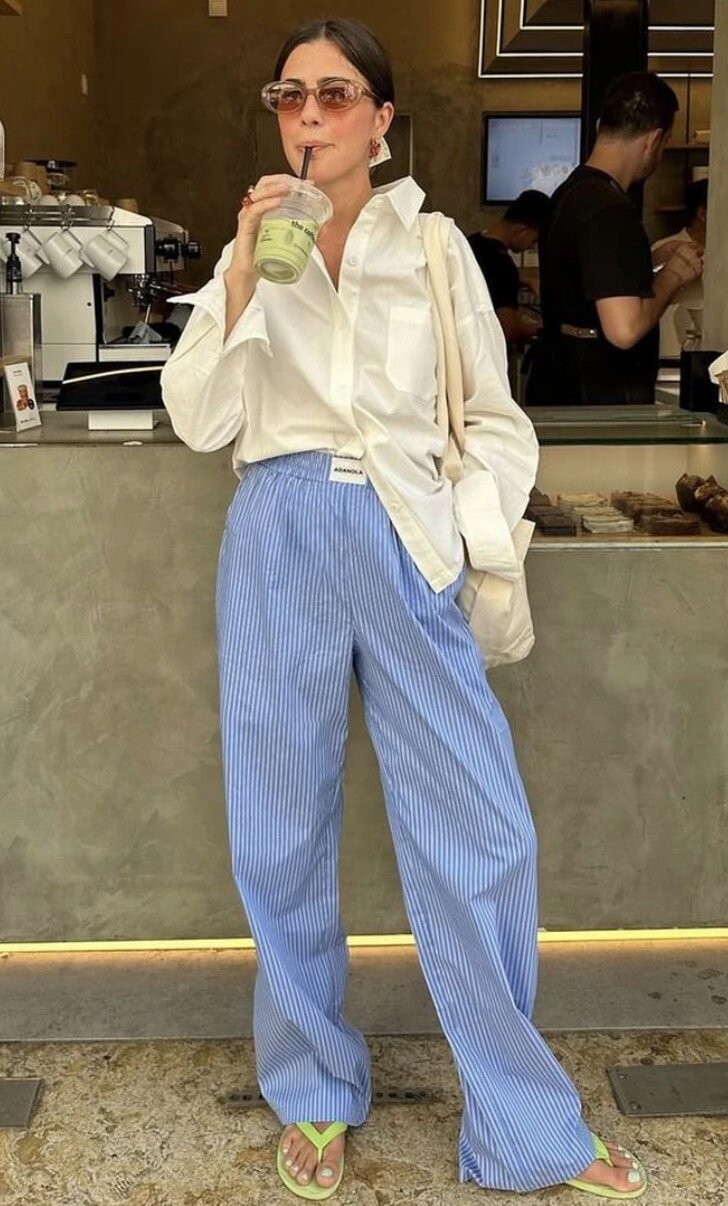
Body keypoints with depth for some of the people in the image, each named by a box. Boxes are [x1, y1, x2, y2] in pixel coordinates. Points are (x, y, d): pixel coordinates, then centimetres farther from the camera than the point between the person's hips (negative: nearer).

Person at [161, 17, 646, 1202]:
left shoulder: (435, 247, 8)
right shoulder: (254, 253, 10)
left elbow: (496, 419, 11)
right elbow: (200, 423, -1)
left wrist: (479, 537, -5)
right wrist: (244, 272, -10)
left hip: (404, 542, -1)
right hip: (281, 539, 1)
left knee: (484, 834, -2)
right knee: (284, 830, 7)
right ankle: (314, 1098, 27)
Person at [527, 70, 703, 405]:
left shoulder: (568, 193, 10)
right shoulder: (610, 209, -20)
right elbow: (624, 330, -27)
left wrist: (660, 268, 18)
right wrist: (673, 276, -11)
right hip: (602, 397, -10)